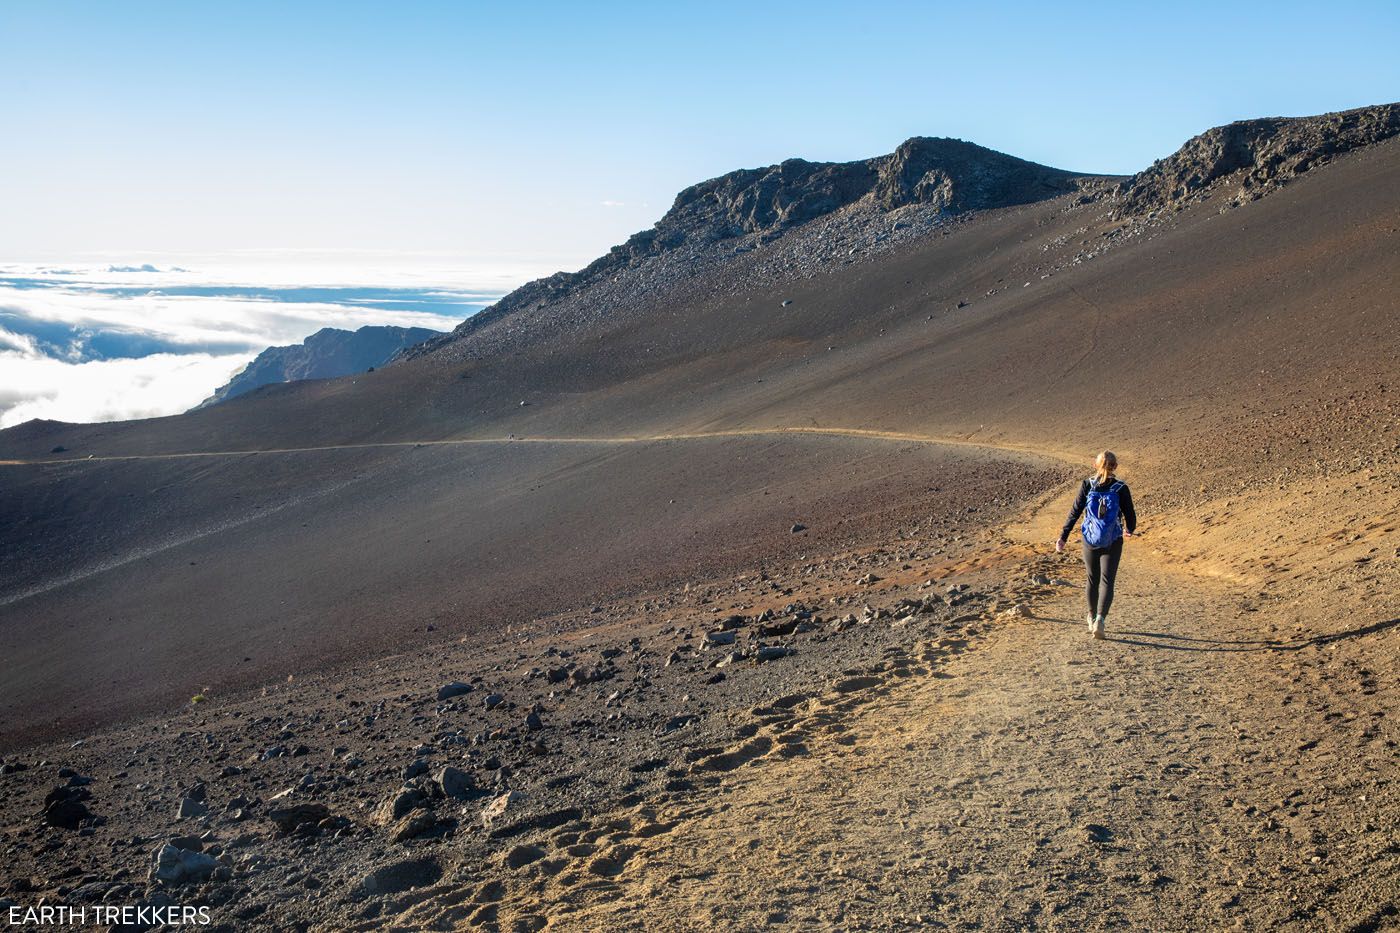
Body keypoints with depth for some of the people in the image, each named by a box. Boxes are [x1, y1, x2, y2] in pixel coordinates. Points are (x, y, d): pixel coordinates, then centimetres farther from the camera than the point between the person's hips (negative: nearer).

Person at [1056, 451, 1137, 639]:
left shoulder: (1087, 485, -6)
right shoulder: (1121, 488, -9)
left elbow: (1074, 513, -7)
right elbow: (1130, 516, -4)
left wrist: (1062, 537, -4)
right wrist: (1129, 529, 19)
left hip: (1090, 541, 2)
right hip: (1113, 543, -2)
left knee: (1092, 579, 18)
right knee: (1107, 581, 1)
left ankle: (1092, 618, 33)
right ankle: (1100, 618, -20)